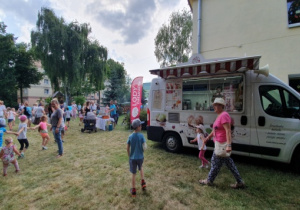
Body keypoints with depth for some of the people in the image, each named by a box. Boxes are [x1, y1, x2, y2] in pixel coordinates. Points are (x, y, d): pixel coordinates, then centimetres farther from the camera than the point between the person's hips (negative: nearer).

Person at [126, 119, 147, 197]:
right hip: (140, 157, -1)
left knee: (133, 174, 13)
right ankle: (143, 182, 28)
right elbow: (144, 147, -17)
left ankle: (134, 190, 24)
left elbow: (128, 148, -3)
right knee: (141, 168, 31)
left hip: (132, 158, 1)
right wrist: (141, 151, 6)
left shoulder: (130, 136, -7)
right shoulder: (141, 136, -15)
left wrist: (129, 156, 11)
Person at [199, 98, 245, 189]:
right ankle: (239, 182, 28)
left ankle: (209, 181, 22)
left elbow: (228, 131, -27)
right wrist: (208, 137, 29)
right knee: (229, 163, 17)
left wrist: (228, 145, -33)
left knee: (216, 163, 6)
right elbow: (215, 129, 22)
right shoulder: (220, 116, 12)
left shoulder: (224, 115, -19)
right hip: (220, 144, 10)